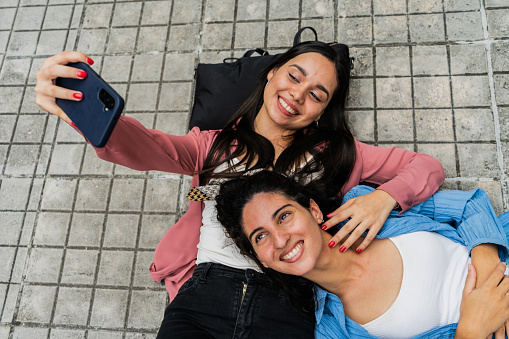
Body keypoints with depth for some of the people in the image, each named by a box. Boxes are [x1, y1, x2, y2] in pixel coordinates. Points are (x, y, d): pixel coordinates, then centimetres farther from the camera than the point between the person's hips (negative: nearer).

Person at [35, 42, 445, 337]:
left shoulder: (334, 153, 16)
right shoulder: (216, 144, 15)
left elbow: (428, 167, 16)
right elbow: (152, 149, -5)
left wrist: (383, 198, -7)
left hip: (288, 305, 0)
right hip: (204, 290, 1)